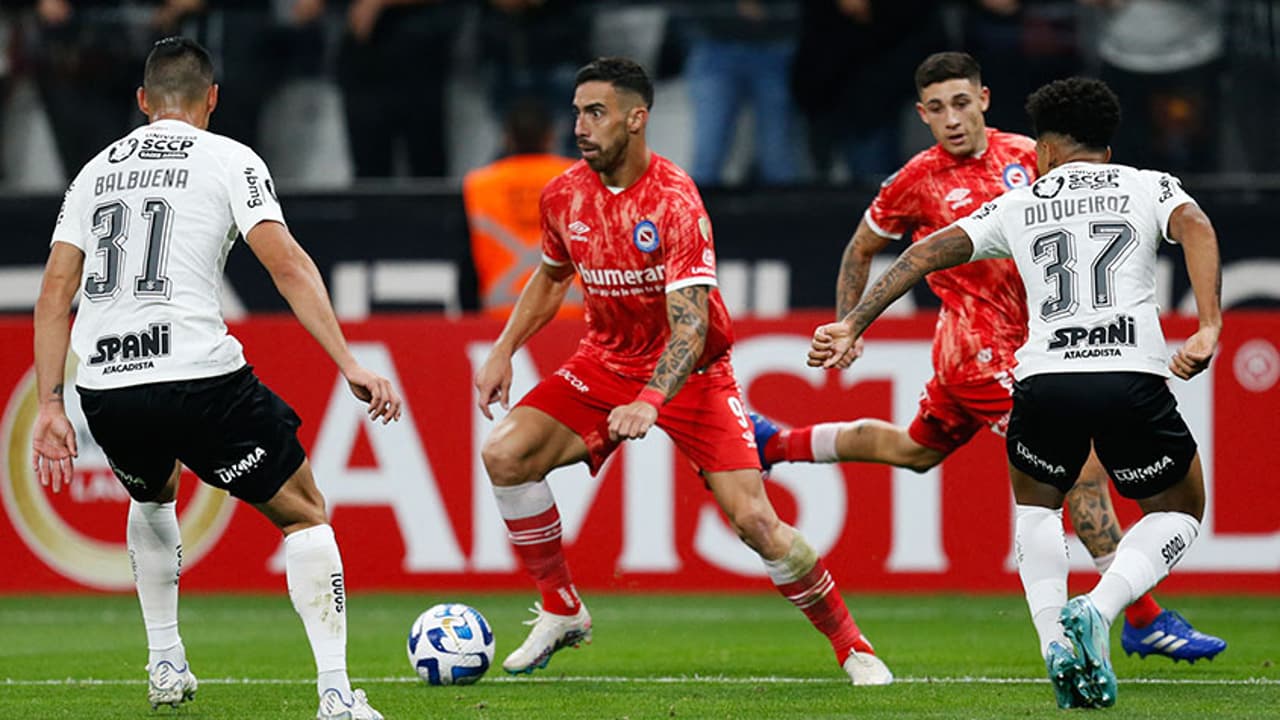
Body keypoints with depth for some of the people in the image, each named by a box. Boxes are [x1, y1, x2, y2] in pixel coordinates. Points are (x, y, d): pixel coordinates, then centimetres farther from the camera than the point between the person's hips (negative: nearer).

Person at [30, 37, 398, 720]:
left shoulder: (96, 171, 19)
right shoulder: (229, 160, 5)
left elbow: (54, 295, 14)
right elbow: (287, 264, -8)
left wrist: (50, 406, 15)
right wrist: (350, 366, -11)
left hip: (103, 387, 5)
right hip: (197, 377, -5)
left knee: (152, 497, 37)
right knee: (303, 512, 9)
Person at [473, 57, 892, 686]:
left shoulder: (675, 202, -25)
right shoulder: (564, 197, -5)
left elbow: (690, 326, -31)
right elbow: (551, 277, 17)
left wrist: (649, 402, -45)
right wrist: (503, 350, 7)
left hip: (690, 372, -5)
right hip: (606, 362, 5)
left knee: (753, 521, -16)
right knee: (503, 455, -15)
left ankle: (851, 646, 4)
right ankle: (561, 613, 1)